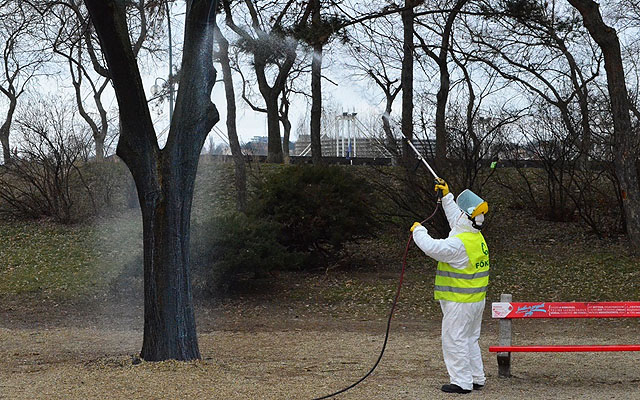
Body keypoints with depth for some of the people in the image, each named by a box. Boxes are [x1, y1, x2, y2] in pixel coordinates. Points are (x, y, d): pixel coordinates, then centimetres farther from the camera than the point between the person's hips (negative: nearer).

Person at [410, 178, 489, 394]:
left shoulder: (459, 244, -23)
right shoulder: (477, 238, 7)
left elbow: (432, 247, -25)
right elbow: (456, 219, 22)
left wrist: (418, 231, -8)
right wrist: (447, 196, 27)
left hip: (459, 303, -9)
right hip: (476, 301, 9)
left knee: (455, 340, -2)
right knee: (470, 339, 18)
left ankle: (462, 382, 1)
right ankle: (476, 378, 23)